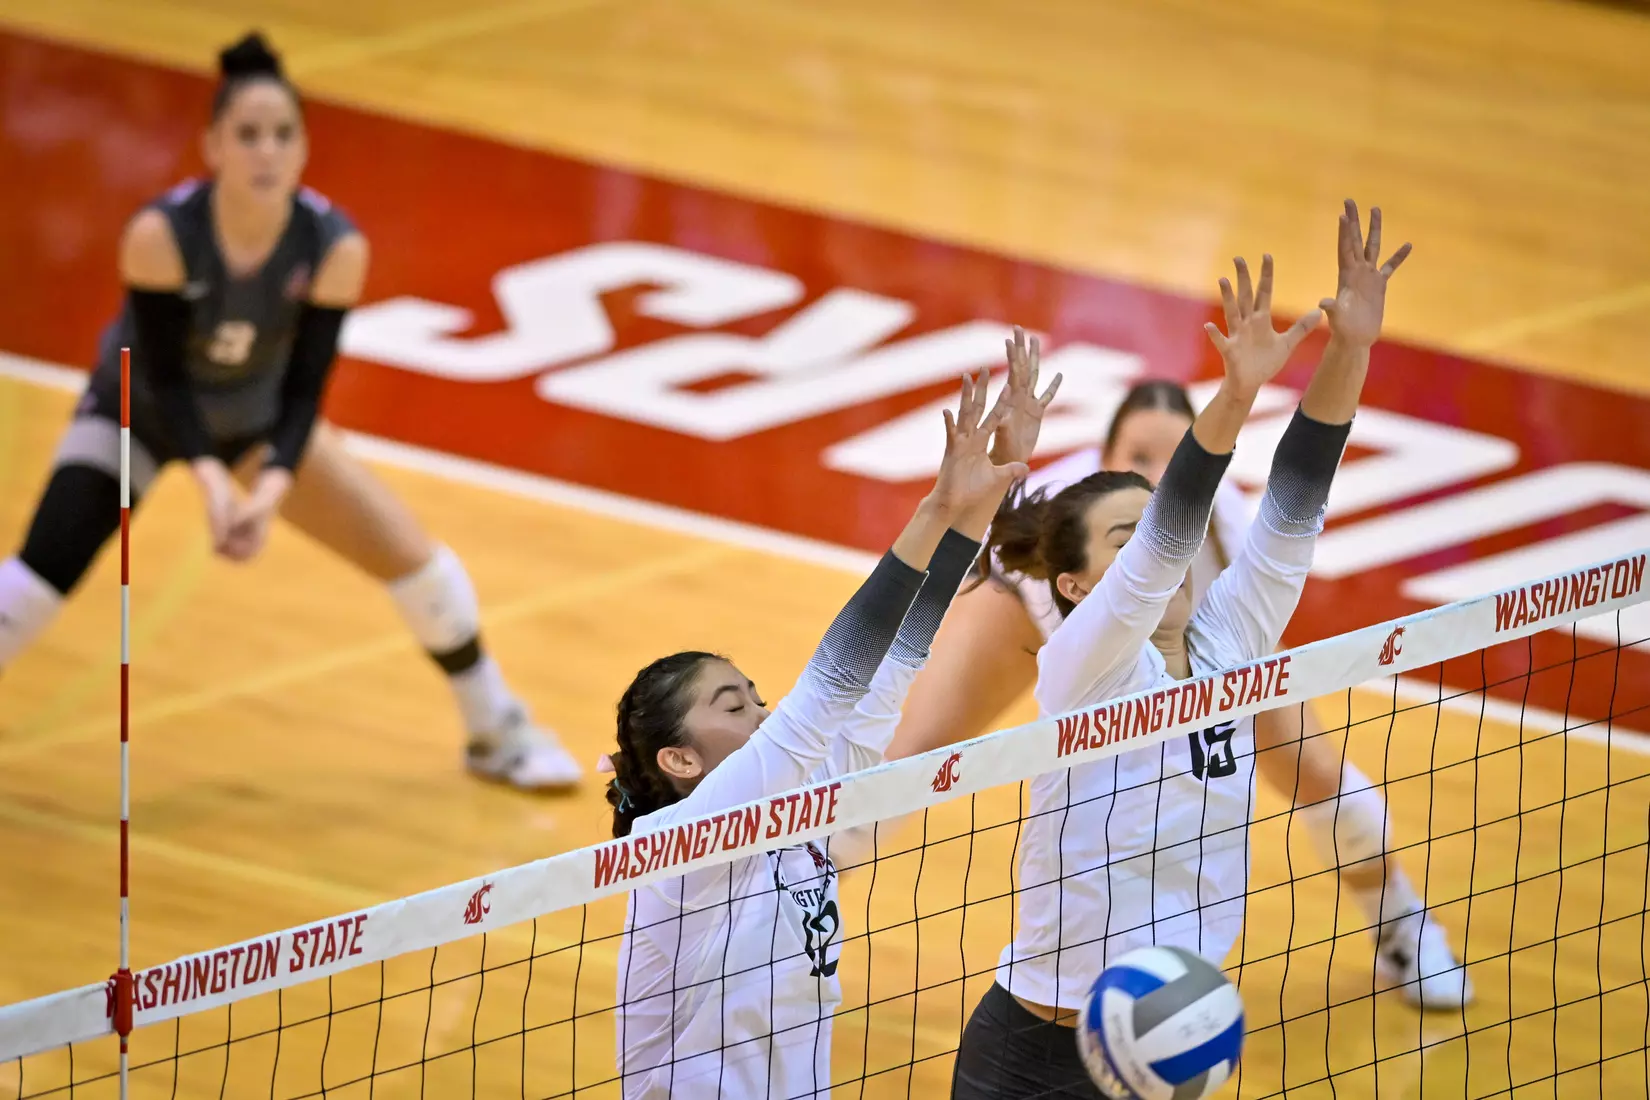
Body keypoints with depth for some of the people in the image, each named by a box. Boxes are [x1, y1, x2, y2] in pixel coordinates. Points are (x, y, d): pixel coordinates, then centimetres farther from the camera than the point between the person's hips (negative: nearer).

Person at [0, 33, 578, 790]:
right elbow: (161, 376, -27)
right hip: (140, 414, -3)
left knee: (411, 555, 0)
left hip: (257, 417, 3)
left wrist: (272, 487, -36)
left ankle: (497, 732, 22)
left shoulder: (334, 247, -27)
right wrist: (208, 478, -40)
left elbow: (304, 388, -21)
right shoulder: (160, 237, -35)